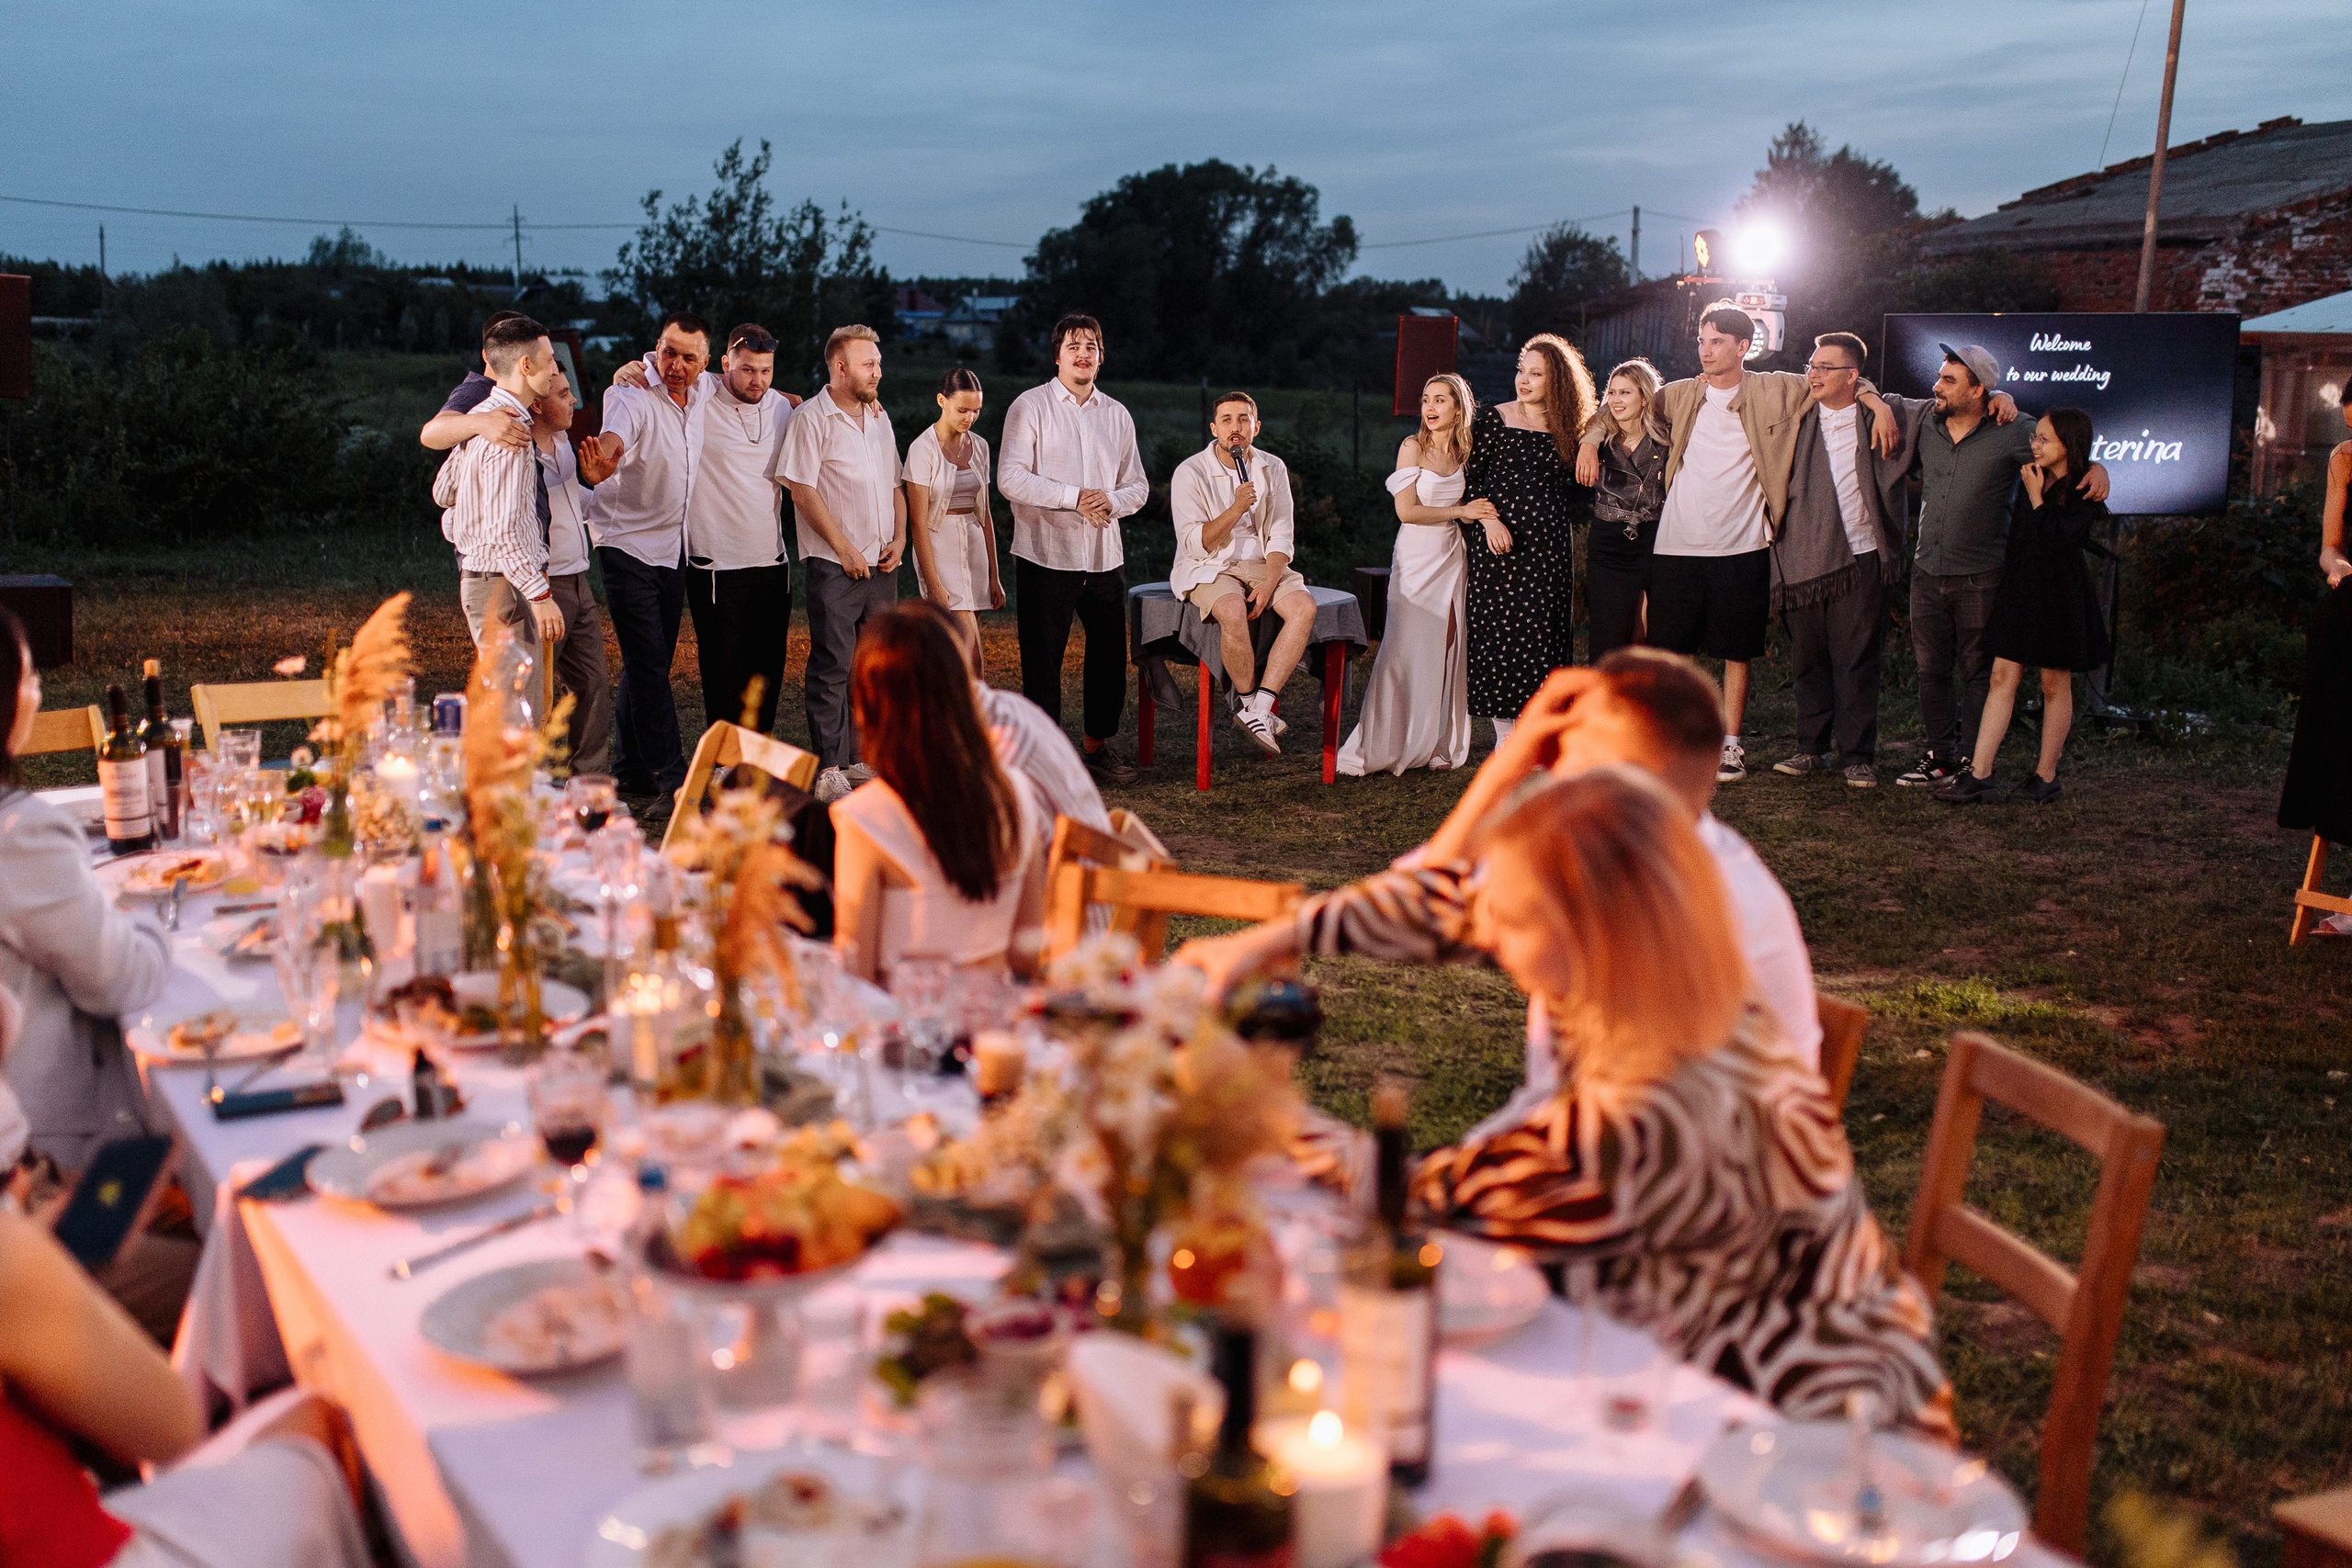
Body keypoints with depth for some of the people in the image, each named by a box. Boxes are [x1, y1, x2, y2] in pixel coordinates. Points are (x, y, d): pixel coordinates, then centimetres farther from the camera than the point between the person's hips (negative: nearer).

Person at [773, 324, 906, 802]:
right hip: (834, 565, -7)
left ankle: (863, 759, 18)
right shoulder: (811, 418, -6)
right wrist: (844, 548, -13)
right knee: (832, 667, -4)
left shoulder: (878, 417, 16)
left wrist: (899, 538, 6)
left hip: (881, 564, 7)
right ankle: (829, 768, 1)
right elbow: (802, 491, -11)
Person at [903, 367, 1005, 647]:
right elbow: (918, 522, -12)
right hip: (939, 547, -6)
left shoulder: (979, 447, 8)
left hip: (974, 545, 6)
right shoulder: (923, 449, -10)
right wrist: (933, 584, -17)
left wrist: (993, 575, 11)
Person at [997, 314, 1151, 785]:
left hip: (1104, 557, 5)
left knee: (1110, 654, 9)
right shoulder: (1029, 407, -1)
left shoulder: (1117, 414, 14)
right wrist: (1074, 497, -18)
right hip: (1045, 556, -4)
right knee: (1042, 658, 0)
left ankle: (1097, 744, 25)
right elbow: (1010, 478, -11)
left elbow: (1138, 485, 15)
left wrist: (1112, 501, -8)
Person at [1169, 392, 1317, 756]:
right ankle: (1250, 701, -13)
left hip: (1262, 565, 4)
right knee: (1234, 613, -37)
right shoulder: (1190, 473, -7)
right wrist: (1235, 510, -25)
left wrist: (1268, 586, -15)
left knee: (1304, 607, -26)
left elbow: (1280, 537, 1)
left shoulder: (1272, 469, 5)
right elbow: (1194, 543, -13)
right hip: (1209, 568, -4)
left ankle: (1257, 710, -26)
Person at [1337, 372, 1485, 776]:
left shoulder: (1463, 451, 8)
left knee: (1446, 650, 3)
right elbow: (1407, 511, -12)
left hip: (1452, 556, 5)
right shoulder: (1413, 446, -6)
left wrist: (1484, 515, -7)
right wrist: (1459, 511, -9)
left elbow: (1467, 503, 15)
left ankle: (1436, 745, 11)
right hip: (1416, 557, -5)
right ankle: (1373, 749, -1)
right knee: (1406, 650, -7)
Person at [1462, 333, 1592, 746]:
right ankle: (1505, 737, 4)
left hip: (1549, 545, 2)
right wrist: (1490, 519, -13)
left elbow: (1573, 485, 16)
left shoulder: (1568, 429, 8)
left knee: (1545, 632, 1)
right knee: (1498, 630, -3)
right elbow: (1471, 479, -1)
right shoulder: (1493, 419, 1)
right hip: (1499, 541, -2)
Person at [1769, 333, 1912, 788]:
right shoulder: (1797, 418, 8)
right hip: (1804, 558, 2)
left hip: (1859, 559, -2)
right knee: (1808, 659, 8)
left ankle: (1857, 755, 7)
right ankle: (1812, 746, 20)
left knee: (1857, 660, -1)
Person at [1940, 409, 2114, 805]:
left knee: (2055, 685, 5)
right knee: (2003, 677, 0)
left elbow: (2056, 541, -20)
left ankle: (2046, 776, 15)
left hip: (2060, 594, -6)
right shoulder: (2031, 478, 8)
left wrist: (2036, 498, -14)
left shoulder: (2085, 493, -10)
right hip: (2019, 589, 6)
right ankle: (1978, 775, -3)